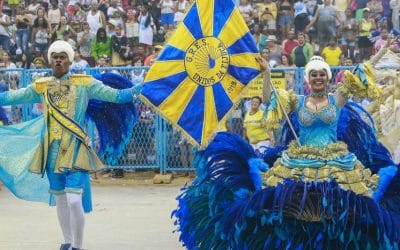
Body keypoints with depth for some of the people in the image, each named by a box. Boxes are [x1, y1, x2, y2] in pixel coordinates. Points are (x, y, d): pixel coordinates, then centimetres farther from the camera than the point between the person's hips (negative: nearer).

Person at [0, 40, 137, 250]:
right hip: (52, 149, 4)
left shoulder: (84, 83, -1)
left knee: (74, 200, -14)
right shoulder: (41, 86, 7)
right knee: (59, 198, 14)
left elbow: (115, 95, -4)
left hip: (75, 149, -4)